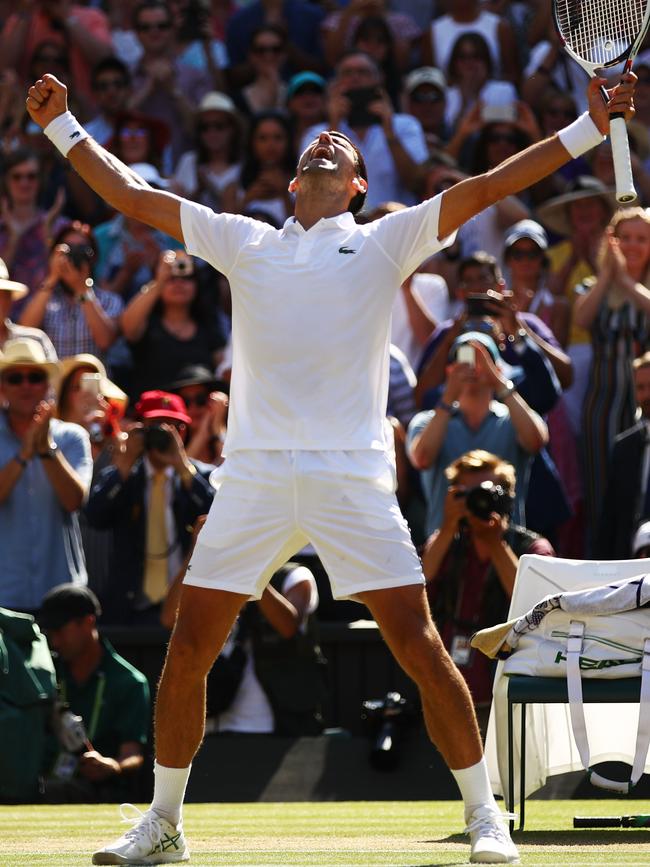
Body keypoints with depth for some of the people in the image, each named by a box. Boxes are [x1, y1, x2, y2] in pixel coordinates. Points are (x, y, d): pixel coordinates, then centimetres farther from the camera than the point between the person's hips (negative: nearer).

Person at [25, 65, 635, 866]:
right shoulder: (243, 242, 18)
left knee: (418, 644, -7)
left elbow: (484, 187, 5)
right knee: (187, 649, 0)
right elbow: (129, 194, 22)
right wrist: (62, 125, 22)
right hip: (253, 474, 2)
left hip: (352, 478, -2)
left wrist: (588, 129, -1)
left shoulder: (385, 242, 11)